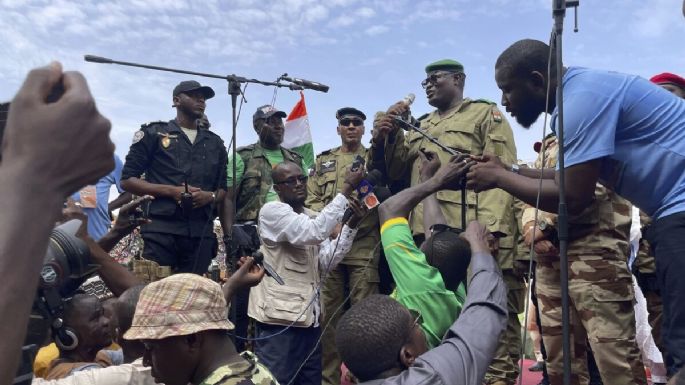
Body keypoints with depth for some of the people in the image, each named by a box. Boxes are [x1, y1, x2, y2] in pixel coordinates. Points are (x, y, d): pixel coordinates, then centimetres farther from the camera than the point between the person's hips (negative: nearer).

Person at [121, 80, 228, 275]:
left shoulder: (215, 143, 20)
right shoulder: (153, 133, 9)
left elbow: (223, 189, 21)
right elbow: (127, 180, 4)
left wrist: (210, 196, -4)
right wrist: (171, 191, -10)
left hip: (202, 232, 3)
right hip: (162, 229, -3)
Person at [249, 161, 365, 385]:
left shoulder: (313, 218, 14)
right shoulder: (272, 211, -8)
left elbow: (327, 262, 4)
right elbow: (313, 233, -24)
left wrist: (351, 225, -7)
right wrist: (347, 188, -22)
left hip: (309, 315, 7)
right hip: (279, 316, -7)